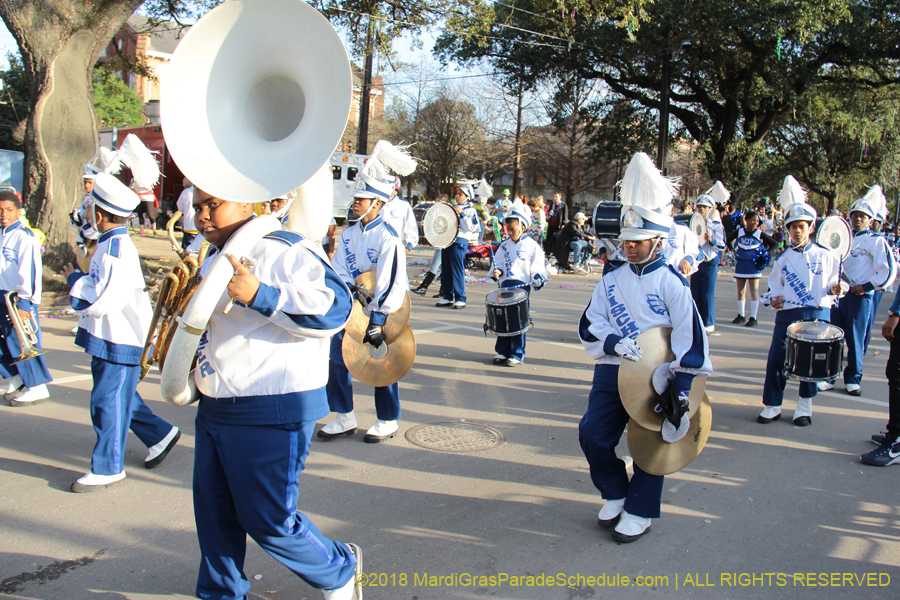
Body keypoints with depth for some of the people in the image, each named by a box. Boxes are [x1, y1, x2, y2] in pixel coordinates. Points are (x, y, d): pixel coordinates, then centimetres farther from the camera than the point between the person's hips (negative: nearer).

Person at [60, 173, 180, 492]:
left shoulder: (116, 248, -22)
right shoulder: (114, 243, 10)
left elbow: (103, 299, -27)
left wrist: (74, 278, -14)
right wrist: (80, 278, 10)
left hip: (120, 342, -10)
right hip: (112, 337, 10)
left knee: (107, 400, 0)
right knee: (120, 397, 19)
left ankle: (107, 468, 12)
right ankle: (160, 433, 32)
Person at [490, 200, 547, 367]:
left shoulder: (532, 246, 0)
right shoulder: (505, 245, 13)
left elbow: (537, 267, -1)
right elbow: (498, 262, 14)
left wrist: (538, 278, -18)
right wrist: (497, 271, -7)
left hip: (522, 285, -5)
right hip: (505, 284, 5)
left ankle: (517, 355, 4)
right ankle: (502, 351, 16)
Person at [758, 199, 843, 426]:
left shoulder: (825, 256, 8)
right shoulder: (783, 258, 11)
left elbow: (832, 282, 12)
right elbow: (774, 285, 13)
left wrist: (835, 289, -10)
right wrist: (774, 299, -8)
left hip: (817, 315, -1)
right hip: (787, 314, 1)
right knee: (776, 359, -5)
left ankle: (805, 406, 19)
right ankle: (772, 406, 8)